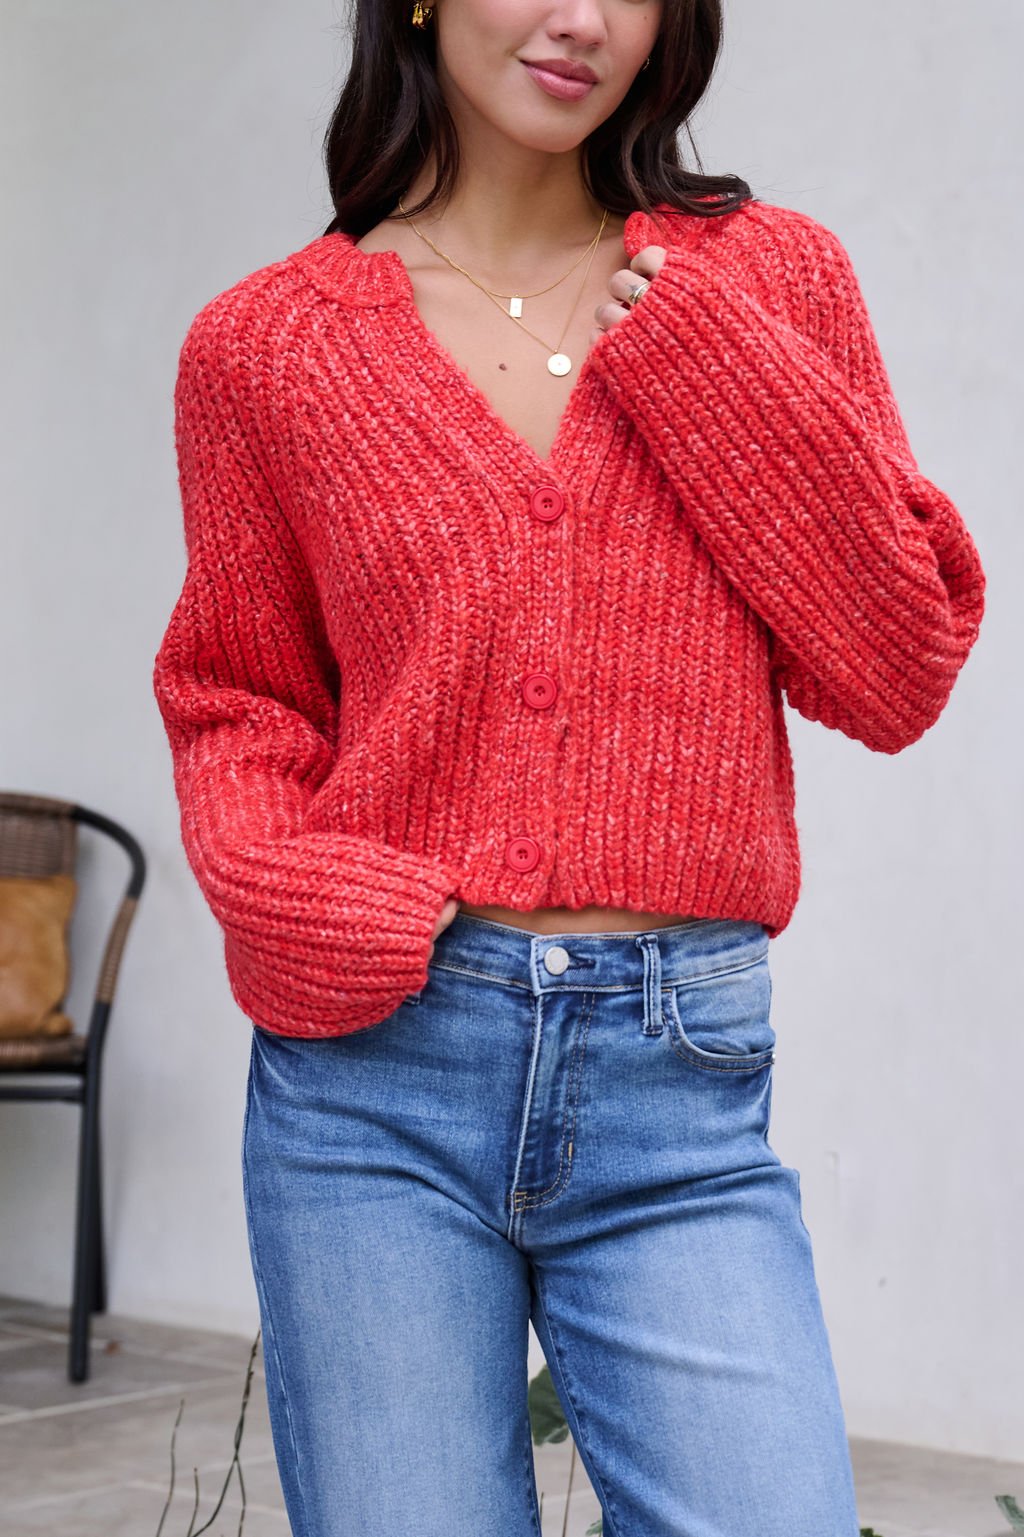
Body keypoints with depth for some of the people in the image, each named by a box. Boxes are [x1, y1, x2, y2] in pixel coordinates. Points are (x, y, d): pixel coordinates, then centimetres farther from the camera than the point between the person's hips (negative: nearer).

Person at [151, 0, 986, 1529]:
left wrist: (714, 365, -4)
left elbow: (895, 680, 4)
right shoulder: (265, 343, 7)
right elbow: (236, 699, 14)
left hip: (681, 1078, 0)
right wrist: (282, 890, -6)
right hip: (379, 1069, 0)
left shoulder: (772, 279, 8)